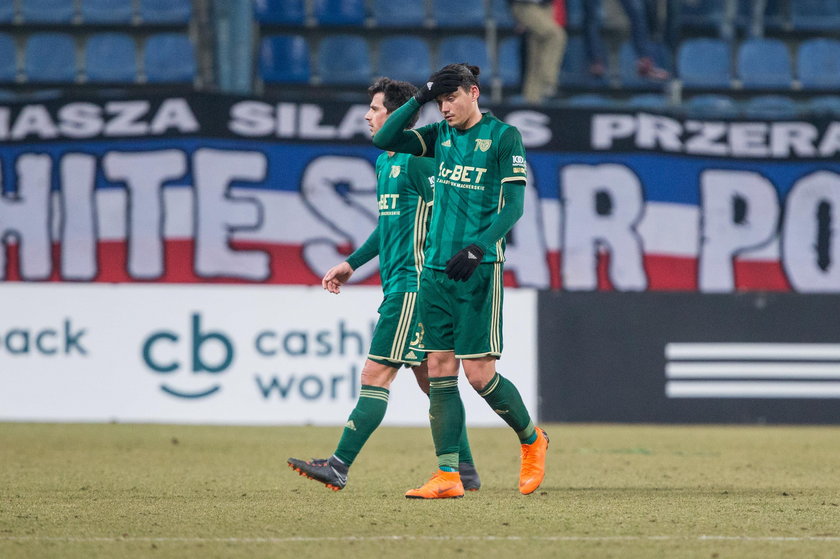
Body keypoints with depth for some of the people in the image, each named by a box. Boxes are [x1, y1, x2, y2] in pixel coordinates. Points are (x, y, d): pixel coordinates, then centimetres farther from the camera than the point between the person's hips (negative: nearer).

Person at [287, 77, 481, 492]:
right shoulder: (385, 162, 18)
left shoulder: (418, 158, -12)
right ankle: (464, 471, 16)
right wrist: (351, 264, 28)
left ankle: (339, 466, -12)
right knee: (428, 377, 11)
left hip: (411, 285, -10)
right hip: (397, 284, 10)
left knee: (376, 374, -11)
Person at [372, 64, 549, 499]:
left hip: (478, 270, -6)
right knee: (439, 370, -1)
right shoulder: (440, 136, 13)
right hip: (435, 269, 6)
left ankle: (532, 441, 18)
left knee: (479, 373, -7)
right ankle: (447, 476, -1)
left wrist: (478, 247, -21)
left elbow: (514, 204, -9)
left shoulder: (503, 137, -3)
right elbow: (385, 140, 6)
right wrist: (419, 99, -3)